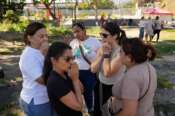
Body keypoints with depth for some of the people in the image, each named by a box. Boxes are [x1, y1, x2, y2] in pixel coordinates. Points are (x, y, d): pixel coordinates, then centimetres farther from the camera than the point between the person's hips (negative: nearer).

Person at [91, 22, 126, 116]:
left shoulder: (121, 52, -23)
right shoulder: (101, 48, -2)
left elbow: (107, 73, -27)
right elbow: (93, 69, -9)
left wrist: (106, 54, -22)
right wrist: (102, 54, -18)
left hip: (114, 88, -6)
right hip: (100, 85, 6)